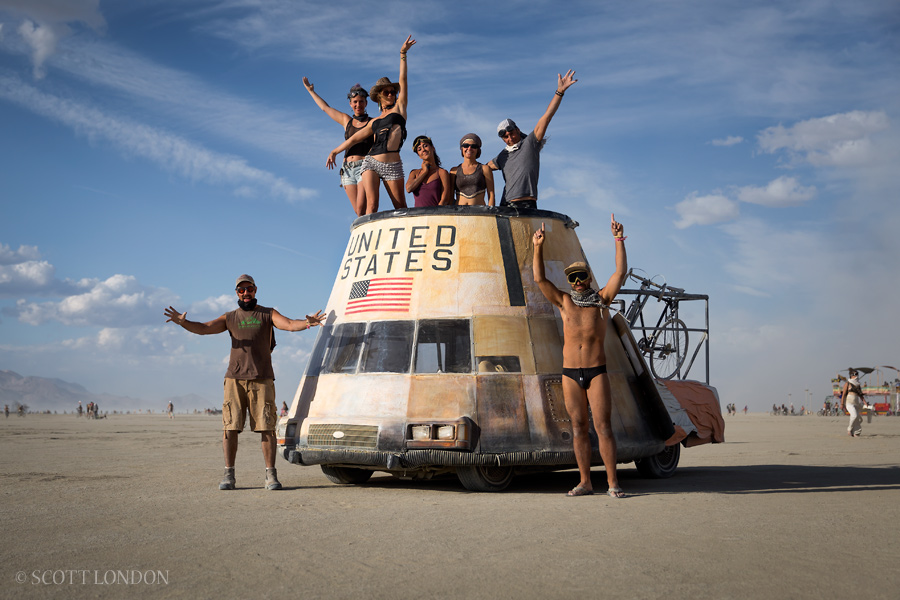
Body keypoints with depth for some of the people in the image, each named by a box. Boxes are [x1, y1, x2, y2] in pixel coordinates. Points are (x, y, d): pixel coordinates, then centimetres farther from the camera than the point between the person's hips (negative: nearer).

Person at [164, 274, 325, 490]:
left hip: (262, 379, -1)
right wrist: (183, 322, -16)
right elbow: (203, 328, 5)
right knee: (230, 427, -2)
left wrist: (307, 323, -28)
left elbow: (289, 324, -6)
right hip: (235, 379, 2)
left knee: (266, 427, -4)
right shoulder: (230, 318, 15)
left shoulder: (268, 314, 10)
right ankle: (229, 475, 6)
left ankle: (271, 475, 1)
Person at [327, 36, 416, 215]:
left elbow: (403, 80, 9)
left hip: (393, 166, -2)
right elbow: (355, 138, 26)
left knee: (401, 208, -1)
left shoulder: (399, 108, 13)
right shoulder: (374, 122, 20)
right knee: (371, 205, -13)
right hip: (371, 162, 2)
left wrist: (403, 55, 5)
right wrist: (335, 151, 28)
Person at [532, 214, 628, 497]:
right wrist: (538, 248, -11)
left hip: (597, 372, -2)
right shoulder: (564, 302, 9)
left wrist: (618, 240, -14)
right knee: (578, 427, 4)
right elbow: (539, 279, 0)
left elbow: (621, 273, -6)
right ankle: (585, 482, 9)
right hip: (570, 373, 2)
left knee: (603, 426, -6)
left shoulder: (602, 299, 5)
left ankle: (612, 483, -4)